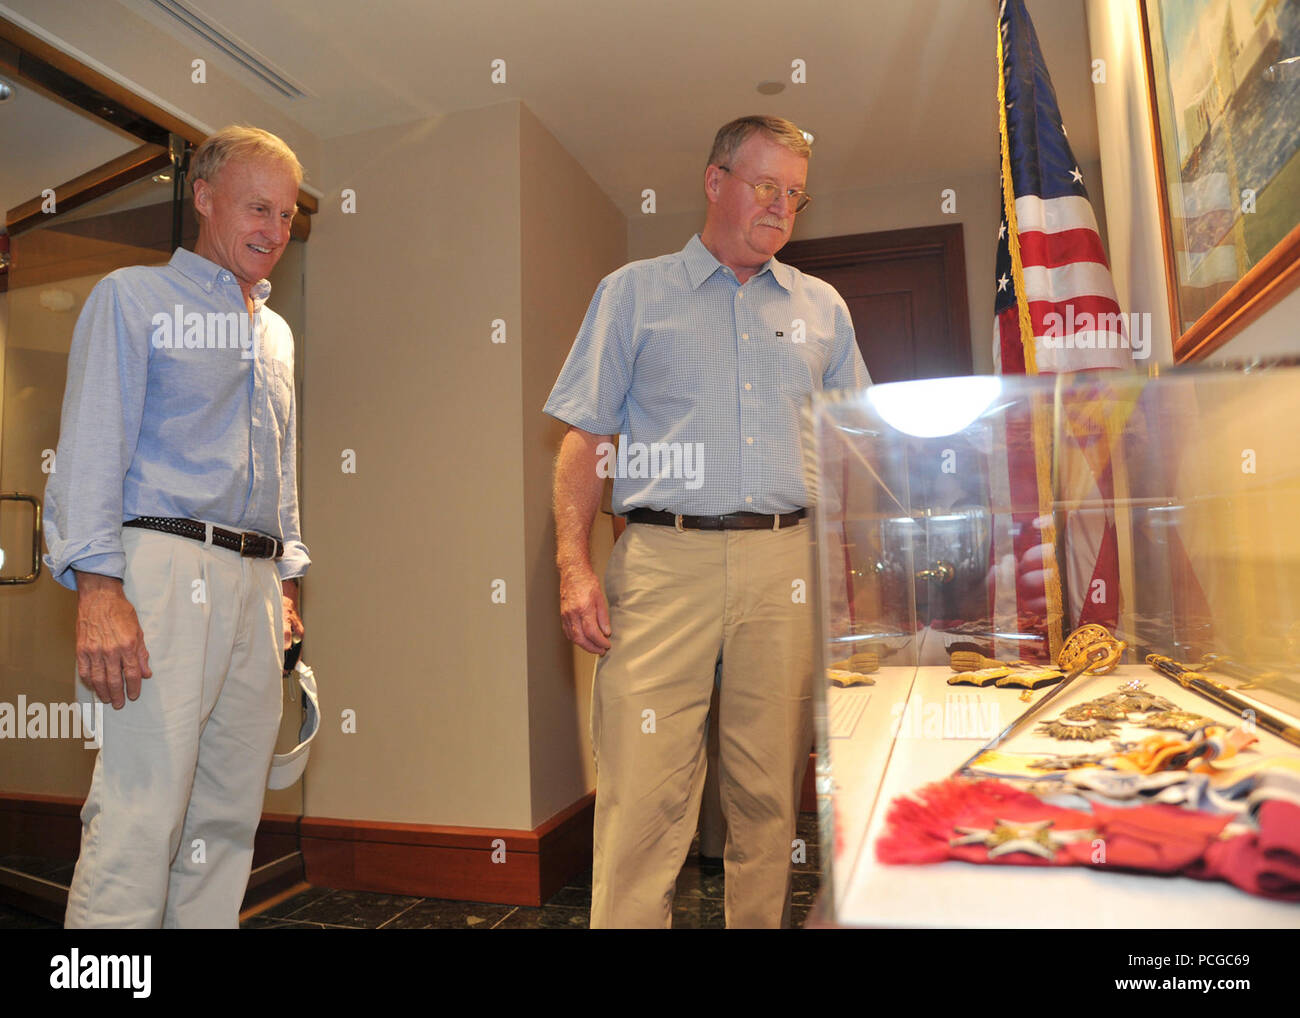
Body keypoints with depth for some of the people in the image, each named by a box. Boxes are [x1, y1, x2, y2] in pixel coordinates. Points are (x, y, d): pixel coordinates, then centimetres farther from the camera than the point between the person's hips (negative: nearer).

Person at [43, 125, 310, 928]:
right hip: (169, 567, -6)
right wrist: (98, 587, -16)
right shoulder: (135, 298, 5)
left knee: (230, 816, 8)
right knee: (141, 812, -8)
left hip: (256, 583, 6)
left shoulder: (275, 332, 24)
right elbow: (91, 447, -5)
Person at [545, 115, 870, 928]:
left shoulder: (822, 308, 18)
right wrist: (574, 564, -6)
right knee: (643, 789, -5)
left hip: (787, 564, 3)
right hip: (663, 560, -2)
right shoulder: (635, 292, 11)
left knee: (770, 789, 9)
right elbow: (586, 436, 5)